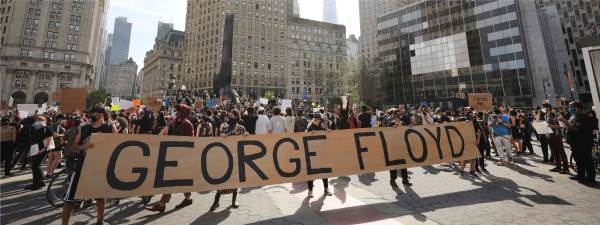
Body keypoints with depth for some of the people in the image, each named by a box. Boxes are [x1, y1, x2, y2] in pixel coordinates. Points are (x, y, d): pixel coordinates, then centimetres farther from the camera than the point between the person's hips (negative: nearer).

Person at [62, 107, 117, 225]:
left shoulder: (111, 128, -5)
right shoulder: (83, 128, 2)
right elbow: (74, 146, 1)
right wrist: (83, 146, -20)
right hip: (82, 165, 1)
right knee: (70, 198, 1)